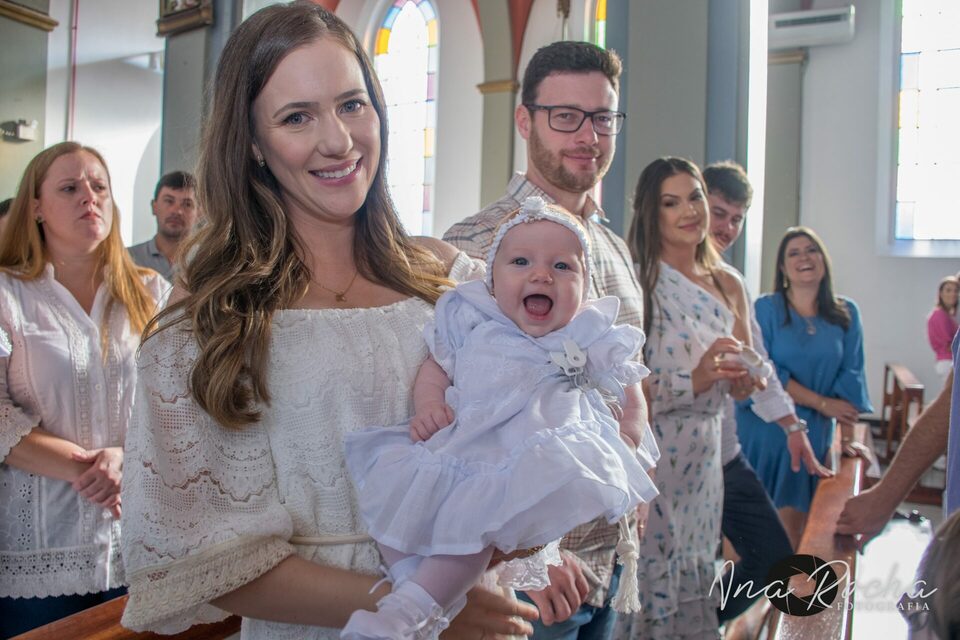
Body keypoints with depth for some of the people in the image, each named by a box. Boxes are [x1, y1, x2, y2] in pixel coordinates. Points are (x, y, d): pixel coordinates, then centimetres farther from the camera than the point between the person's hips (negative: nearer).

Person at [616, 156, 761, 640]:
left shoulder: (728, 285, 7)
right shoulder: (636, 283, -12)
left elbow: (745, 384, 15)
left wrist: (745, 378, -7)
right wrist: (695, 380, -26)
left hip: (705, 452, 6)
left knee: (695, 580, 17)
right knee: (650, 581, 3)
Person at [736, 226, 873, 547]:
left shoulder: (846, 314, 6)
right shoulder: (766, 308, -3)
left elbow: (850, 375, 3)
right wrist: (822, 403, -12)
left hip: (814, 434, 2)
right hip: (763, 430, -2)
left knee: (793, 528, 3)